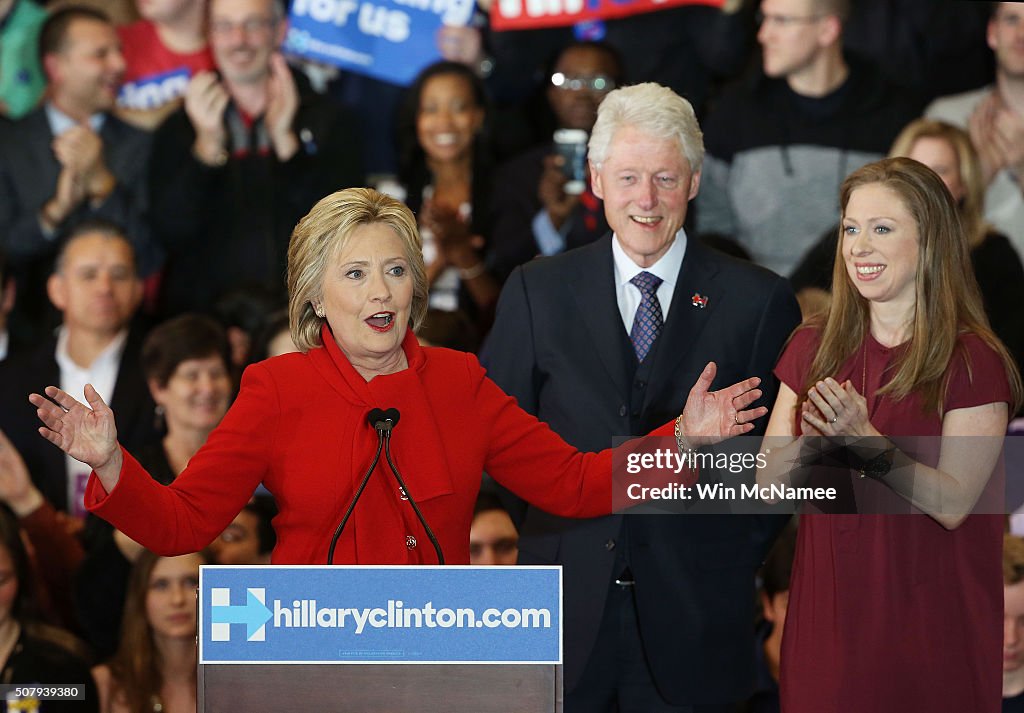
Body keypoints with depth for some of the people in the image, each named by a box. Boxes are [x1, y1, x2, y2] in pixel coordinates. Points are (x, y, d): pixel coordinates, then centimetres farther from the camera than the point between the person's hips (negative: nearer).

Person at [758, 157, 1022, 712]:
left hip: (928, 619, -4)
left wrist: (867, 443, -28)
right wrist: (811, 440, -19)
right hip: (828, 613, 4)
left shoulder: (974, 361, -8)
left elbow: (953, 503, -16)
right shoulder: (814, 348, 7)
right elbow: (769, 483, 1)